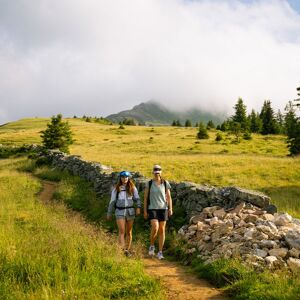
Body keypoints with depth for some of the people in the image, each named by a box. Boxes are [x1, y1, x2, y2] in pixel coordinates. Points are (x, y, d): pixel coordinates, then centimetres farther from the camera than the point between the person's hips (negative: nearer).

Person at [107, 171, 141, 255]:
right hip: (120, 212, -1)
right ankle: (122, 250, -20)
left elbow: (137, 198, 1)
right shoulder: (116, 189, 4)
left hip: (130, 211, 1)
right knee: (122, 231, -14)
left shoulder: (132, 188, 4)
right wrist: (109, 213, 9)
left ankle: (127, 250, 18)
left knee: (129, 232, 7)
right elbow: (112, 201, 8)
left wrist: (138, 207, -17)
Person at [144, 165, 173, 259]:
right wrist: (145, 211, -1)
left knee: (162, 230, 1)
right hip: (152, 209, -2)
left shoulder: (165, 183, 3)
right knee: (155, 228, -19)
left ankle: (160, 252, 10)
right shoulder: (149, 183, 0)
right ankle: (152, 246, 7)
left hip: (163, 209, 2)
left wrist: (170, 208, -10)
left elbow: (169, 197, 3)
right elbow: (145, 197, 3)